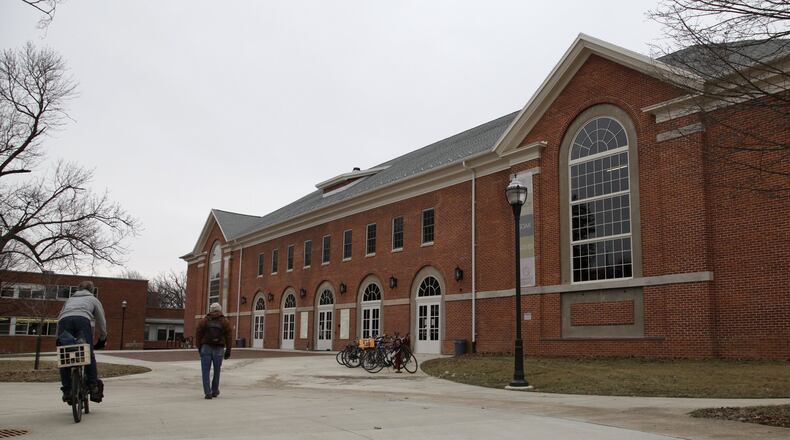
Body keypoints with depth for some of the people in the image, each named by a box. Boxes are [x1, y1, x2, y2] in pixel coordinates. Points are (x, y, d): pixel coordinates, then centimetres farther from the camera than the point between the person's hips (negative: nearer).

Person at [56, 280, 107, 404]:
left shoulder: (70, 299, 40)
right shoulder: (93, 299, 32)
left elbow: (59, 316, 33)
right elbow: (101, 321, 29)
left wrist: (58, 338, 36)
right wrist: (103, 339, 41)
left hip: (64, 321, 3)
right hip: (82, 320, -3)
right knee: (89, 355, -5)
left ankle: (67, 390, -1)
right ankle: (93, 387, -12)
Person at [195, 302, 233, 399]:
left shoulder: (204, 321, 6)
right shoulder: (225, 321, 6)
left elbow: (198, 334, 1)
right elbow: (229, 336, 0)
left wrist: (199, 348, 10)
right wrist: (228, 350, 3)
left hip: (206, 348, -1)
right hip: (219, 349, 1)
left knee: (206, 371, 3)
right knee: (217, 371, 16)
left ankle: (208, 393, -6)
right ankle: (214, 391, 26)